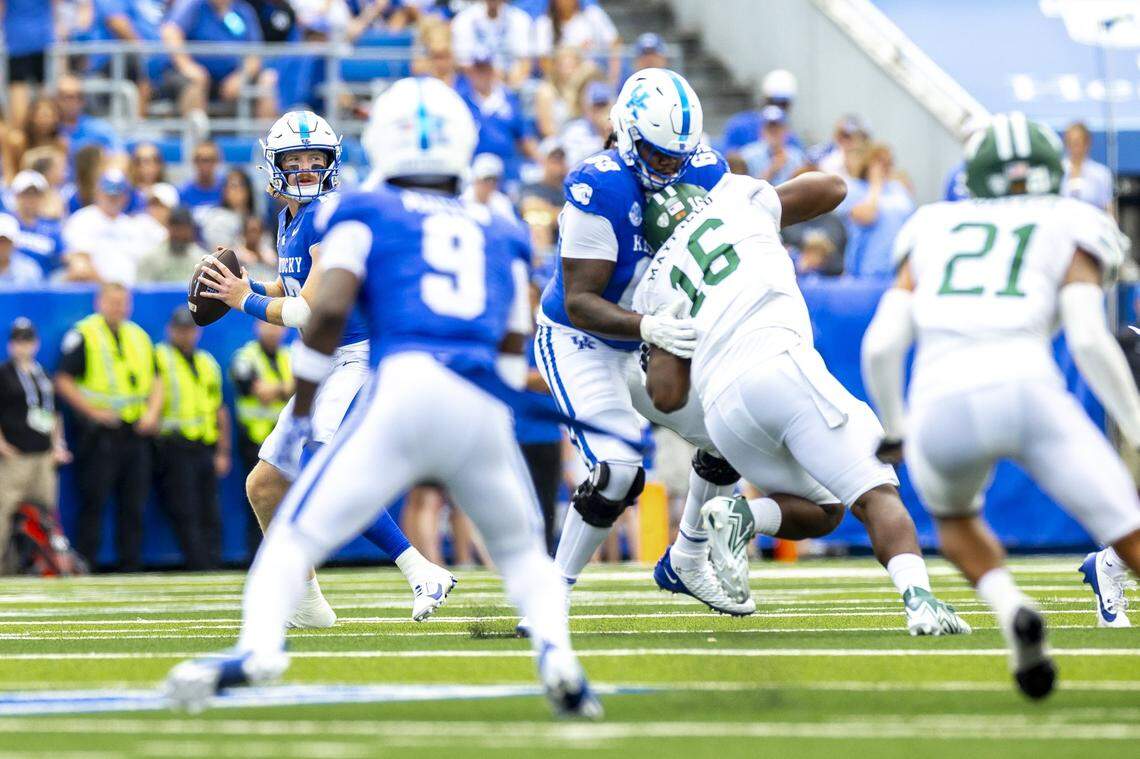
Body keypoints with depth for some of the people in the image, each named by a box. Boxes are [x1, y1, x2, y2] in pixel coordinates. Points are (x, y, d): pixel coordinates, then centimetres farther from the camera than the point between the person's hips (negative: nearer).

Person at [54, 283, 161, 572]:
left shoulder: (139, 336, 17)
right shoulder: (83, 335, -1)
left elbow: (154, 381, 20)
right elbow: (63, 381, -6)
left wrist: (152, 413, 2)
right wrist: (93, 411, -14)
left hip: (136, 432, 6)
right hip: (99, 436, -6)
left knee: (134, 505, 6)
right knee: (93, 504, -7)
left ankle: (131, 566, 11)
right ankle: (85, 565, -4)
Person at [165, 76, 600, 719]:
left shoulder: (364, 214, 16)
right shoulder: (499, 235, 27)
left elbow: (332, 307, 1)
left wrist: (300, 409, 9)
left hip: (406, 388, -3)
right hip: (487, 412, 3)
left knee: (297, 539, 2)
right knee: (523, 551, 25)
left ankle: (259, 646, -25)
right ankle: (556, 651, -2)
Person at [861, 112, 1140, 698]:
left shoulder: (933, 232, 25)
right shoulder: (1069, 232, 18)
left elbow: (882, 345, 15)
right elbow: (1089, 340, 1)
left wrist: (893, 430, 30)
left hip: (943, 405, 2)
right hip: (1026, 390, -2)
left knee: (953, 517, 32)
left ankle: (1010, 607, 2)